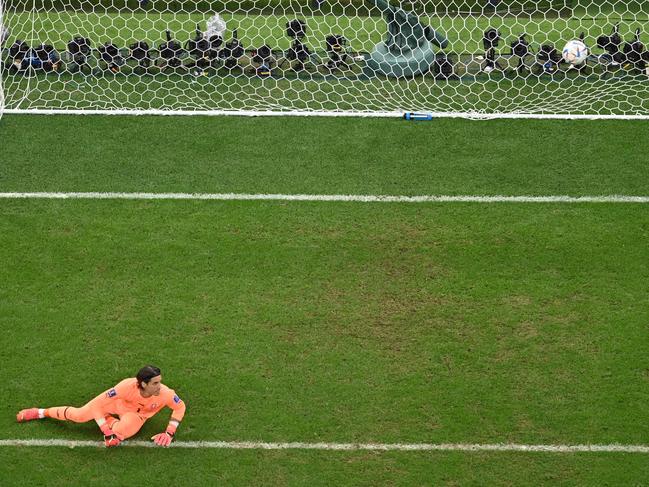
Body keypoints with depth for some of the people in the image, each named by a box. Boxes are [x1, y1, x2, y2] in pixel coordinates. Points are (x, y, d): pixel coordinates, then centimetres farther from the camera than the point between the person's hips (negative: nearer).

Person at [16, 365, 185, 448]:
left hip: (136, 414, 1)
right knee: (80, 415, -3)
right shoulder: (127, 386, -41)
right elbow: (98, 404, -33)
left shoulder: (164, 393, -38)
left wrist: (170, 433, -20)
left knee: (120, 432, -30)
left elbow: (180, 407, -15)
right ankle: (41, 413, 22)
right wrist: (106, 432, -35)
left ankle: (111, 420, 7)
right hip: (118, 401, -1)